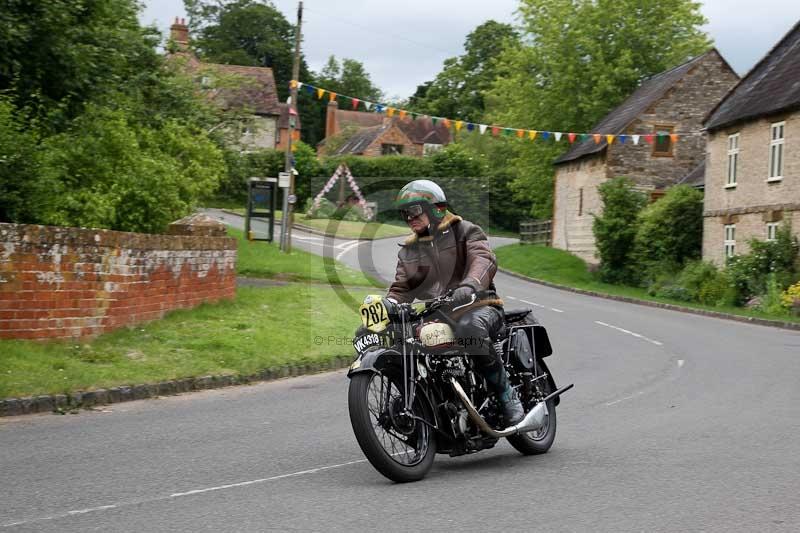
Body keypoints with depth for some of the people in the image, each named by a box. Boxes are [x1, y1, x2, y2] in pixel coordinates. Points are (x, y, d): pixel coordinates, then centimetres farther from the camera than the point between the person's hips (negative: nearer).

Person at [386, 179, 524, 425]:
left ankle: (507, 395, -28)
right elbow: (401, 288, 17)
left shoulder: (465, 231, 3)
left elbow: (484, 260, -15)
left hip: (478, 306, -6)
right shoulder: (409, 250, 21)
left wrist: (470, 285, -38)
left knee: (469, 327, -41)